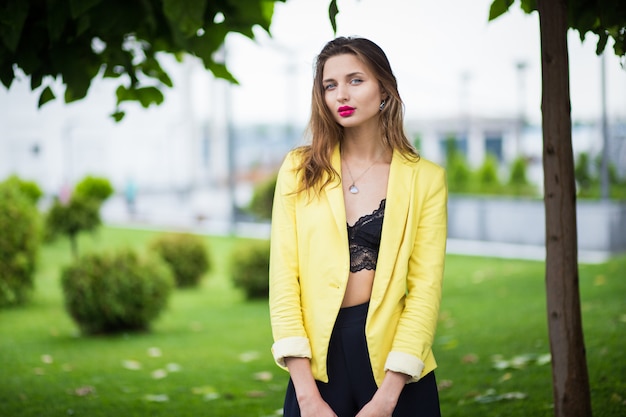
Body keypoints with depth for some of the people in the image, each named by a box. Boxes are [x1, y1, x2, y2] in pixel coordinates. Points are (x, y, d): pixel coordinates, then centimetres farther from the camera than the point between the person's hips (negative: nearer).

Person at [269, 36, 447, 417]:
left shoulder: (425, 178, 0)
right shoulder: (300, 170, 2)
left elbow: (426, 288, -5)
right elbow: (283, 276, -3)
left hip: (395, 366, -1)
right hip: (319, 358, 1)